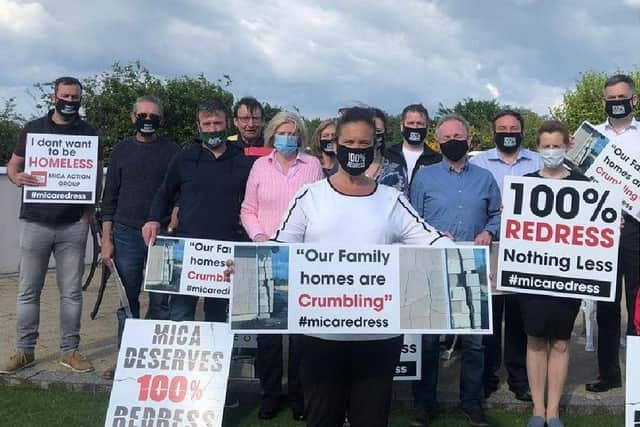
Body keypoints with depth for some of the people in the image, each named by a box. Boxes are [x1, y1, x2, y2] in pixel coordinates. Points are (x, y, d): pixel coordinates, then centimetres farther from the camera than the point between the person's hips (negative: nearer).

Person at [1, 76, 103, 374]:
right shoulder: (33, 129, 8)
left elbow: (98, 174, 10)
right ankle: (24, 351, 14)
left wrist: (90, 208, -4)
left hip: (73, 224, 0)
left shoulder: (89, 133, 9)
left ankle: (70, 351, 14)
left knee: (72, 291, 4)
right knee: (28, 290, 4)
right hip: (35, 222, 0)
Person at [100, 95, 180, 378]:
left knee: (160, 303, 2)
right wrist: (106, 239, 4)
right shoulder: (122, 150, 9)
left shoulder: (171, 151, 4)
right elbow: (109, 196, 9)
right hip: (126, 235, 2)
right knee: (127, 302, 7)